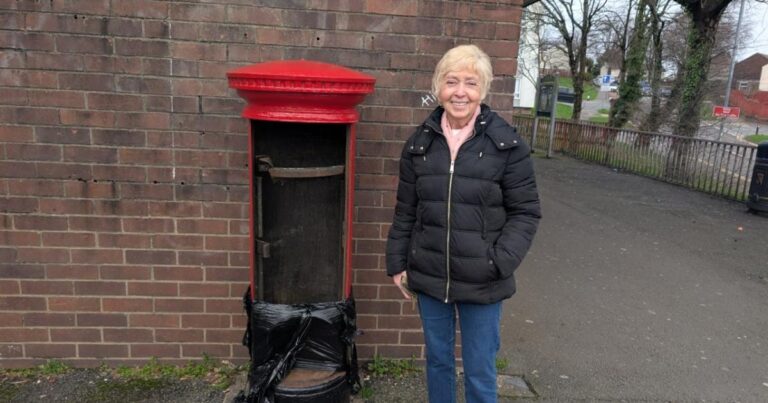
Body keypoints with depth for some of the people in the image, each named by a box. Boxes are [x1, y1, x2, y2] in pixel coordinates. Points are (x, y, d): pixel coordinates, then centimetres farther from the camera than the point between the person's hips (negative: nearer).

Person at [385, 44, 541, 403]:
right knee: (437, 360, 21)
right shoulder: (420, 142, 1)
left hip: (482, 282, -2)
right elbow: (405, 211, 7)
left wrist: (501, 262, -16)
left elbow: (526, 212, -5)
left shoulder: (507, 144, -8)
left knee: (480, 374, 11)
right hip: (429, 277, 3)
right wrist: (397, 262, 6)